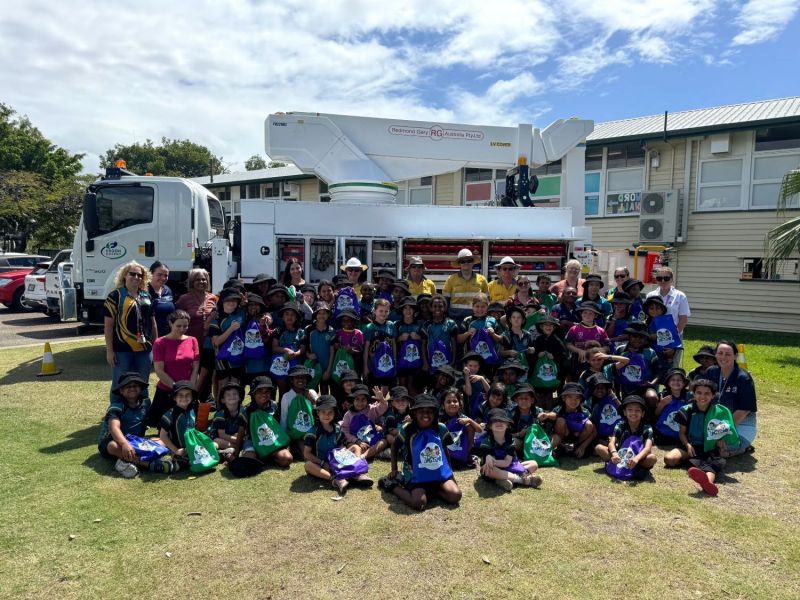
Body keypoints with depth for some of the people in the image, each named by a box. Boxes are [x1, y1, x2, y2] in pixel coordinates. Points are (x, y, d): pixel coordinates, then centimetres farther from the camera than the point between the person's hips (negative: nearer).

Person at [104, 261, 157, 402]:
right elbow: (108, 325, -6)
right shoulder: (115, 296, -3)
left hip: (144, 348, 5)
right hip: (122, 349, -5)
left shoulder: (146, 296, 13)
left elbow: (152, 322, 18)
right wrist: (109, 350, -10)